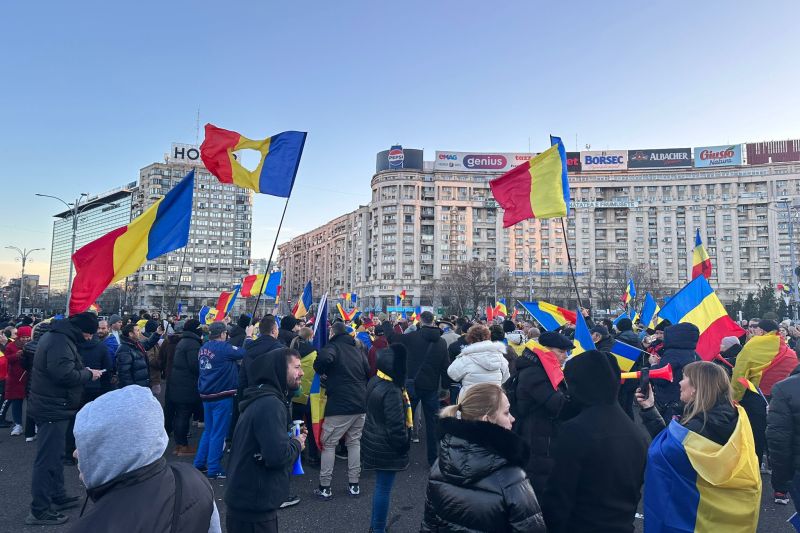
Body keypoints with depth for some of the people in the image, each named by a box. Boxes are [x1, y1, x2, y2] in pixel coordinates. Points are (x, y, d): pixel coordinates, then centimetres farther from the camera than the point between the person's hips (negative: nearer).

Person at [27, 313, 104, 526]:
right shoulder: (60, 342, -22)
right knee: (48, 458, -4)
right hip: (53, 408, -11)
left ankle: (57, 496, 32)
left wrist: (84, 371, 5)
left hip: (51, 405, 11)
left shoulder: (57, 336, 11)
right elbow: (65, 375, -29)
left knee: (54, 454, 19)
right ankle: (39, 511, 3)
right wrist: (88, 373, -15)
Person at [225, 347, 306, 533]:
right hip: (254, 506, -10)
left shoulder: (262, 399, 10)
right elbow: (278, 455, -30)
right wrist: (297, 444, -11)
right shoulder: (270, 403, -23)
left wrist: (291, 440, 5)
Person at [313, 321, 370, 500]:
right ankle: (354, 485, 18)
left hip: (339, 406, -6)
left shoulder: (333, 347, -5)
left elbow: (324, 358, -28)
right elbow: (369, 373, 17)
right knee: (354, 442, 16)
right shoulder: (357, 350, 14)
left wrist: (321, 372, -8)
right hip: (361, 404, 6)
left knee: (328, 444, 6)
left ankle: (324, 488, 8)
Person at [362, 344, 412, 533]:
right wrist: (404, 444, -8)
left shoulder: (374, 381, 2)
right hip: (387, 447, -9)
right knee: (384, 488, 4)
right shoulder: (392, 391, -28)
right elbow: (396, 425, -25)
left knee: (380, 485, 23)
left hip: (374, 442, 10)